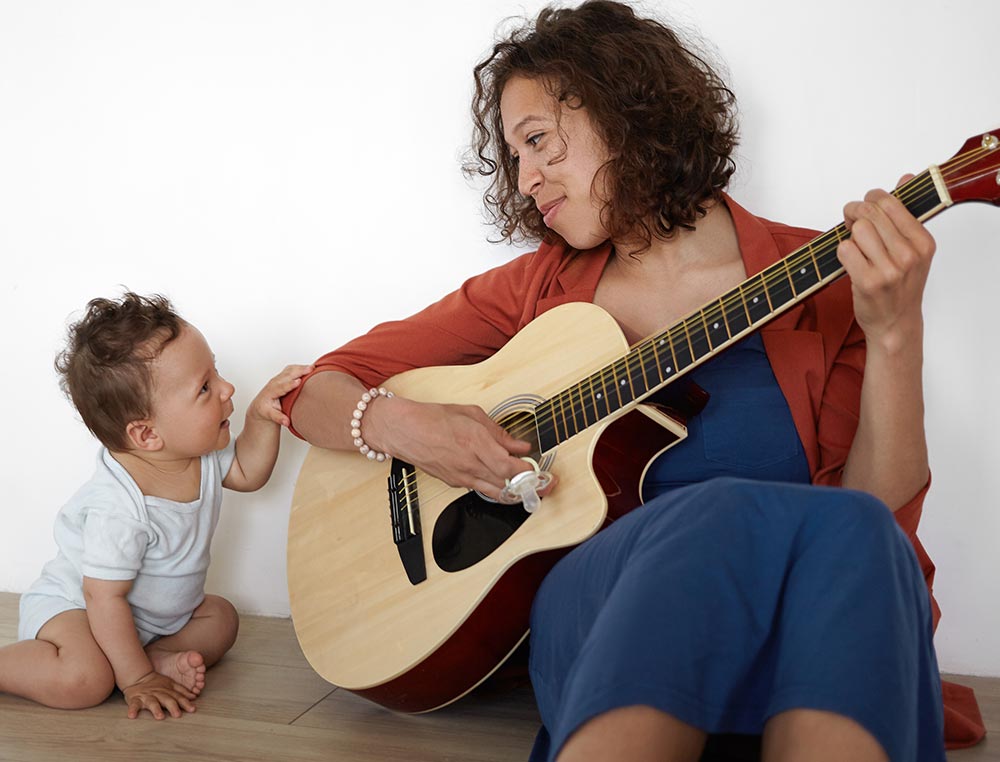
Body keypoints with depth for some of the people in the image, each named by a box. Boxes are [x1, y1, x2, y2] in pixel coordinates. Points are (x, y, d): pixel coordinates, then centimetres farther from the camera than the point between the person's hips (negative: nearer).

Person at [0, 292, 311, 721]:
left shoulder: (202, 454, -11)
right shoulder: (119, 509, -36)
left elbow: (245, 473, 8)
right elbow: (105, 597, -31)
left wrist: (262, 416, -10)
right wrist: (136, 680, -26)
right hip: (71, 605, -8)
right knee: (85, 680, -32)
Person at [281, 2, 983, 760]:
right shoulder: (536, 291, 11)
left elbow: (884, 514, -3)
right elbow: (314, 392, 12)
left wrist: (895, 335, -17)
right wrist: (401, 426, -10)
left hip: (817, 625, 0)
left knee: (848, 531, -35)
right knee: (731, 514, -33)